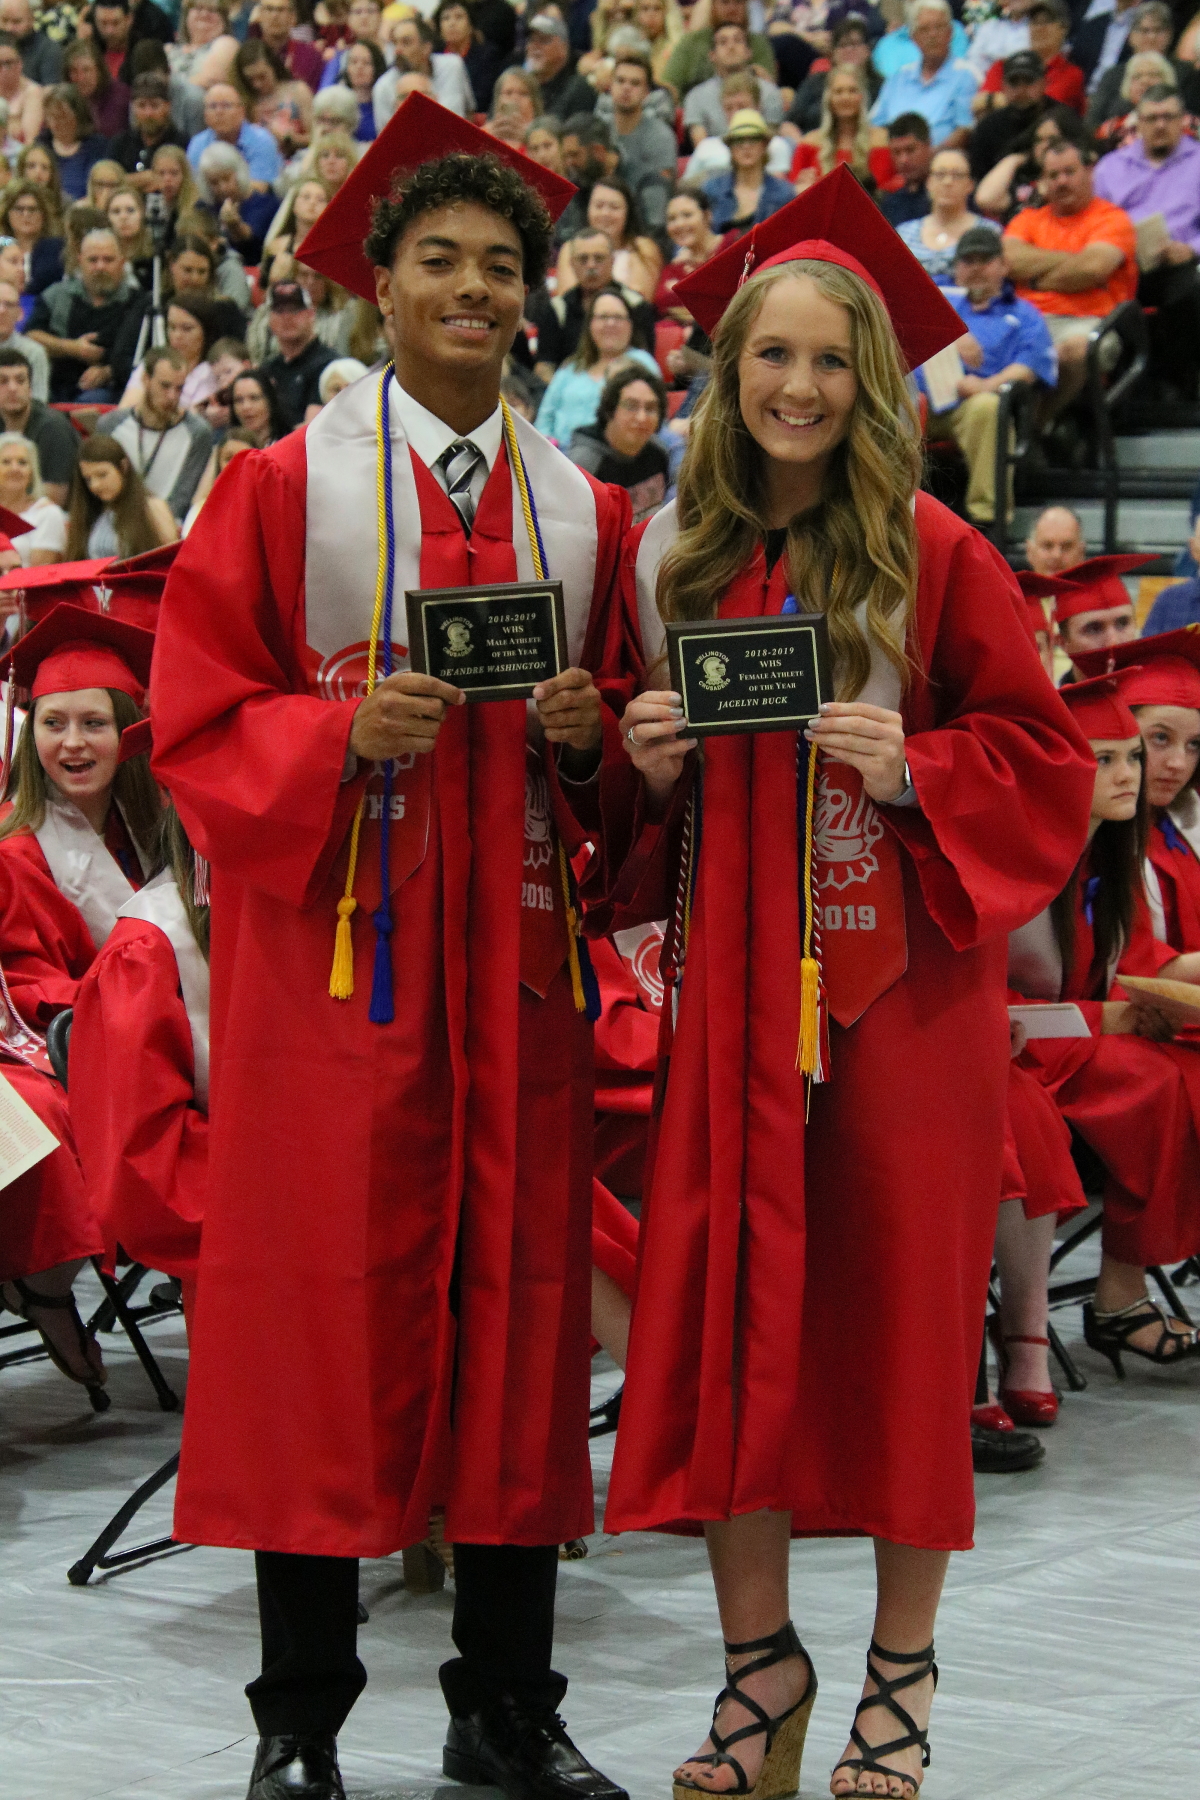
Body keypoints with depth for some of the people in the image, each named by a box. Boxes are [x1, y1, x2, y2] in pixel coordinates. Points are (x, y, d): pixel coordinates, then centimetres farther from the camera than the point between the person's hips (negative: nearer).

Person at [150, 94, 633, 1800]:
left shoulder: (587, 515, 12)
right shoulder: (284, 486, 2)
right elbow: (196, 718, -2)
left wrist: (592, 730, -6)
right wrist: (345, 732, -19)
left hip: (517, 955, 3)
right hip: (333, 949, -3)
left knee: (517, 1302, 5)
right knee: (325, 1302, -3)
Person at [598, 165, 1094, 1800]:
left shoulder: (935, 557, -3)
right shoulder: (671, 558, 8)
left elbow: (1041, 756, -1)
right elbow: (633, 790, 17)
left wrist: (911, 770, -17)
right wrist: (647, 765, -5)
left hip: (897, 977, -3)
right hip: (731, 977, 3)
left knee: (898, 1299, 2)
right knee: (723, 1300, 1)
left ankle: (903, 1668, 15)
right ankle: (759, 1659, 14)